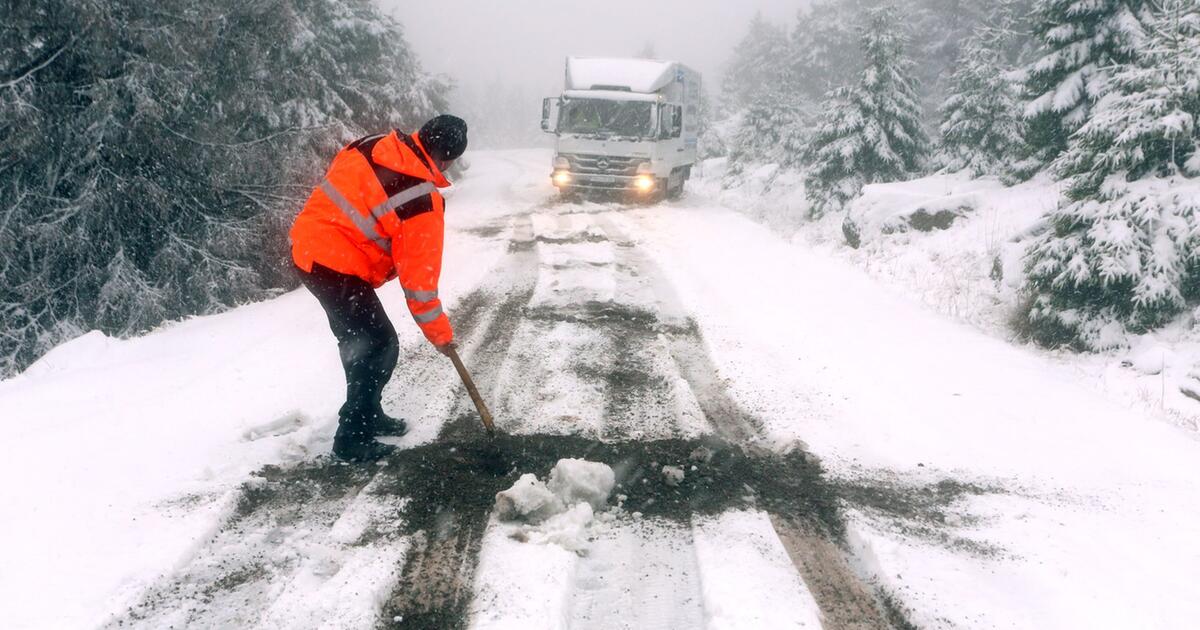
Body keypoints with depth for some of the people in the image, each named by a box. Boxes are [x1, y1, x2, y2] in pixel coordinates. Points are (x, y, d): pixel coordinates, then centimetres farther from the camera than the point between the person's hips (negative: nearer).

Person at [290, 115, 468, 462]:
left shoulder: (374, 146, 2)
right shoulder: (423, 201, -19)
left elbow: (334, 180, 17)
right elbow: (419, 276, -14)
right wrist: (440, 333, -3)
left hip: (308, 243, 9)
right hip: (337, 267, -9)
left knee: (358, 337, 21)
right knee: (380, 346, 0)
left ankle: (367, 415, 36)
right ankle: (352, 439, 6)